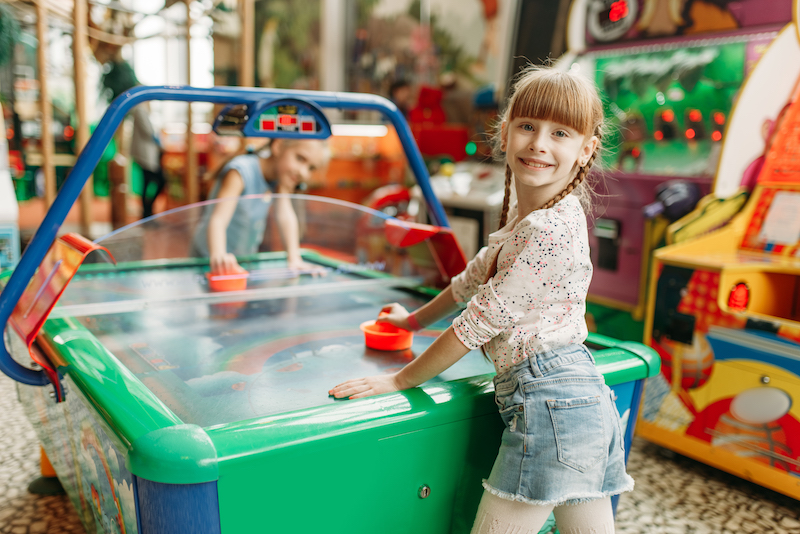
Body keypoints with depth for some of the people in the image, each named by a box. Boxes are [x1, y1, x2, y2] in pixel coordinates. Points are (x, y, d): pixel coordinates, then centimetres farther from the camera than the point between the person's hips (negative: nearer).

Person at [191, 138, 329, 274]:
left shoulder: (281, 172, -5)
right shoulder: (241, 172, -26)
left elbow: (285, 216, -16)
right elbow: (218, 220, -38)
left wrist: (294, 259, -29)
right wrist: (218, 256, -56)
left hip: (246, 258, 4)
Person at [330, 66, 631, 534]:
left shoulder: (550, 231, -17)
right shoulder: (523, 218, 15)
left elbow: (483, 321, -15)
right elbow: (476, 278, 29)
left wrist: (400, 380, -6)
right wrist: (416, 320, 40)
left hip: (548, 397, -10)